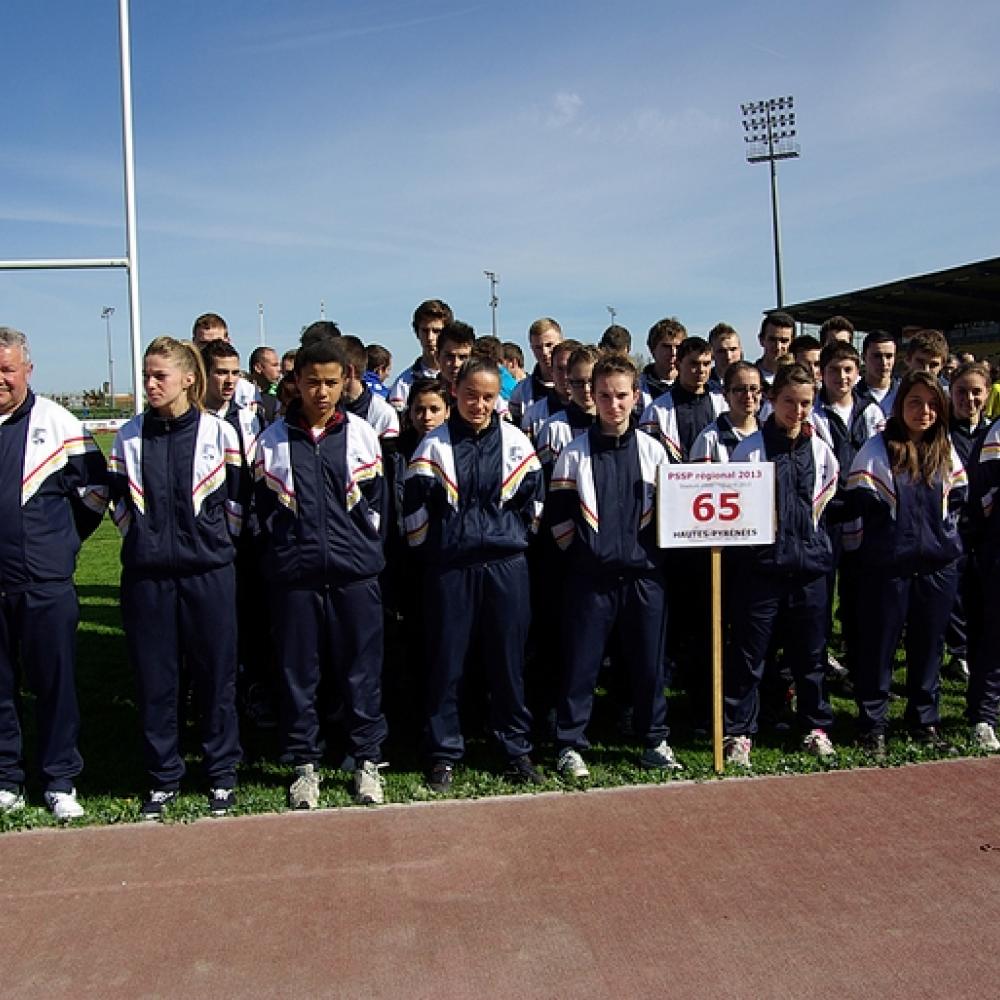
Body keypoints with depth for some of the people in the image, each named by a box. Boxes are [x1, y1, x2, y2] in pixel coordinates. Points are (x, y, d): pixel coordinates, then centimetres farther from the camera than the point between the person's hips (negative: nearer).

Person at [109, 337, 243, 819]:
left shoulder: (219, 432, 0)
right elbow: (118, 501, 14)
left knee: (216, 674, 5)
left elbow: (236, 499, 6)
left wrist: (214, 539, 5)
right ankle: (163, 778, 21)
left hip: (208, 570, -2)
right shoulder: (129, 436, 6)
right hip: (146, 572, 2)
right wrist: (143, 539, 8)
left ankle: (222, 775, 19)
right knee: (154, 677, 6)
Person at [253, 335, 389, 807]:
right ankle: (305, 764, 21)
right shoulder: (273, 439, 4)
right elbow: (264, 507, 10)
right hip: (293, 573, 1)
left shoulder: (362, 435, 3)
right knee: (297, 671, 7)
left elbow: (377, 502, 8)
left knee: (362, 669, 5)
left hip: (355, 572, 0)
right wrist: (284, 548, 5)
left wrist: (362, 547, 5)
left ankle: (368, 760, 19)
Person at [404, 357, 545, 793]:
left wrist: (513, 537, 9)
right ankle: (443, 754, 17)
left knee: (507, 658, 7)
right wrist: (432, 544, 7)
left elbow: (533, 497, 10)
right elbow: (415, 504, 2)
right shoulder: (435, 445, 0)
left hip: (506, 564, 1)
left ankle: (517, 749, 20)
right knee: (445, 661, 4)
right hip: (449, 566, -1)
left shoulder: (516, 442, 3)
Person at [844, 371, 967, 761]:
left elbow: (956, 499, 16)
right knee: (879, 645, 3)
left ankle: (925, 721, 27)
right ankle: (873, 726, 15)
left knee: (928, 645, 13)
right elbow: (858, 505, -7)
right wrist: (863, 547, -4)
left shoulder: (945, 451, 7)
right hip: (887, 565, -4)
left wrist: (944, 535, 12)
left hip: (938, 565, 4)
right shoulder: (877, 450, -6)